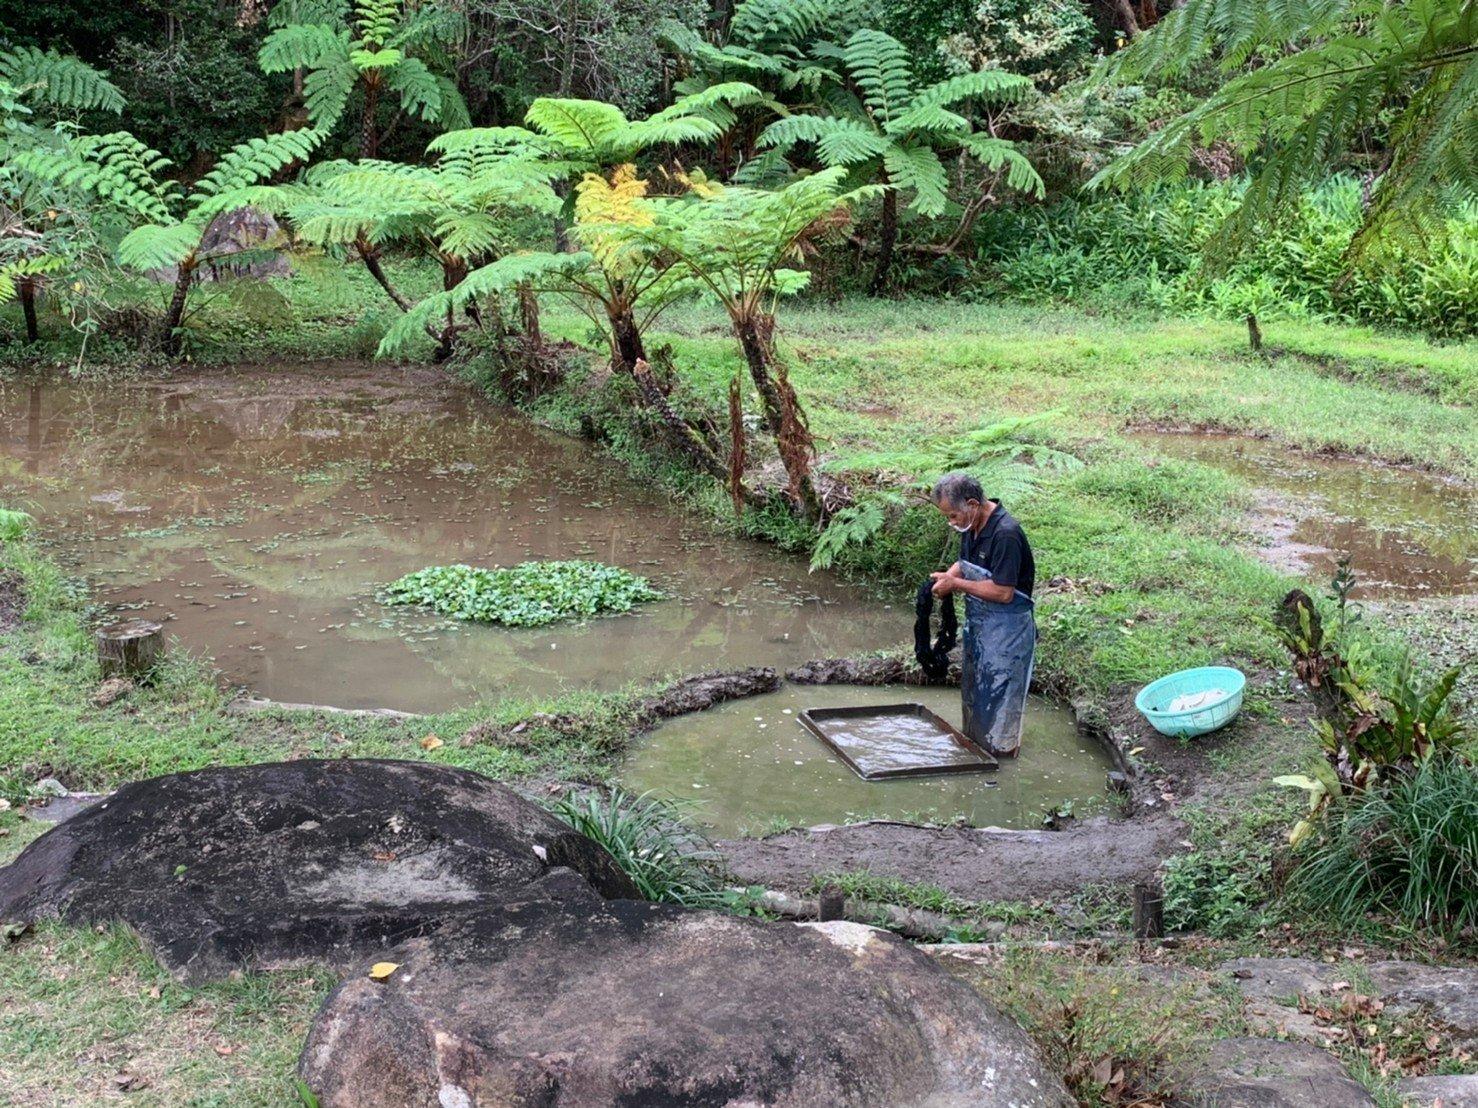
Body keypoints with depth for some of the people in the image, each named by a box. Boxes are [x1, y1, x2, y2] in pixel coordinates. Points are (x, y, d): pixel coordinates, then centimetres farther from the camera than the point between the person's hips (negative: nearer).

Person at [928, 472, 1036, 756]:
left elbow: (1003, 592, -29)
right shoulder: (973, 526, 0)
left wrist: (956, 584, -22)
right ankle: (975, 740, 37)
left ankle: (1001, 748, 19)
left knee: (998, 687, 3)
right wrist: (947, 578, -6)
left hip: (1006, 627, -9)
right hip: (978, 621, 9)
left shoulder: (1005, 534, -28)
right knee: (973, 682, 20)